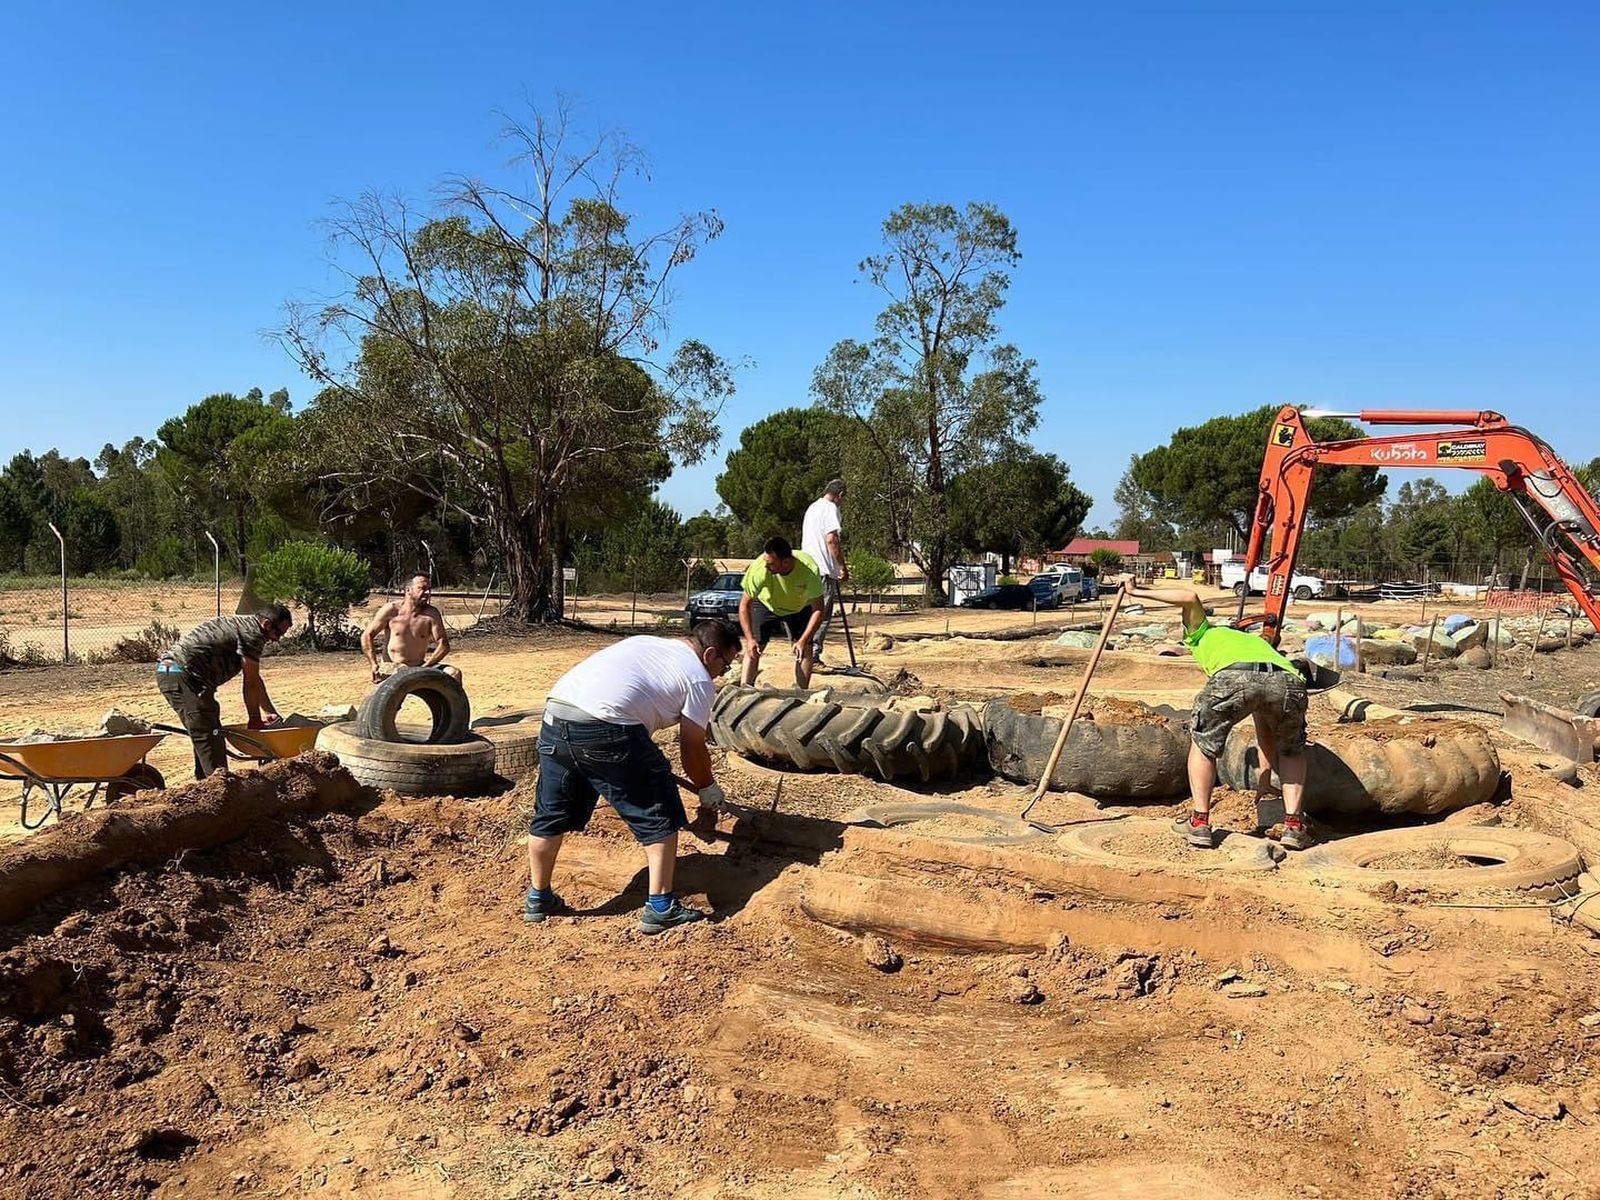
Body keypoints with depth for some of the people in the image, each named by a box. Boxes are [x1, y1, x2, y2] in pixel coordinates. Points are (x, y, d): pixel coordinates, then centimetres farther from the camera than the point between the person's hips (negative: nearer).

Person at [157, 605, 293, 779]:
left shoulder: (241, 624, 22)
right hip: (184, 677, -11)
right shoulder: (252, 633, -9)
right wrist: (255, 718, 4)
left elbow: (255, 679, 28)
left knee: (203, 736, 18)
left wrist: (270, 712, 29)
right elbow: (251, 683, -7)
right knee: (208, 736, -11)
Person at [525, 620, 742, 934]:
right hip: (605, 730, -8)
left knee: (551, 814, 22)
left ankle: (538, 899, 36)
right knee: (659, 817, 8)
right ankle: (660, 908, 11)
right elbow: (692, 749, 9)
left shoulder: (644, 642, 28)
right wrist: (708, 789, 26)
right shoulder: (698, 678, 8)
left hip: (554, 712, 8)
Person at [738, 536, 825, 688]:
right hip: (766, 604, 0)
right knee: (753, 648, -11)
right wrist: (749, 639, -33)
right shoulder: (758, 568, -37)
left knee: (806, 650, -9)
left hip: (800, 608, 0)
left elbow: (818, 610, -30)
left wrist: (803, 641, -38)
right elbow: (744, 604, -26)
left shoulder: (809, 570, -38)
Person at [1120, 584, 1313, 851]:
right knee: (1292, 750, 33)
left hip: (1233, 676, -4)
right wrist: (1265, 774, 57)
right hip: (1288, 681, 4)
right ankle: (1294, 825, 25)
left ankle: (1200, 823, 22)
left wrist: (1138, 593, 27)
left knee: (1202, 742, 23)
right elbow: (1264, 730, 49)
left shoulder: (1204, 635, 39)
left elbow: (1189, 598, 15)